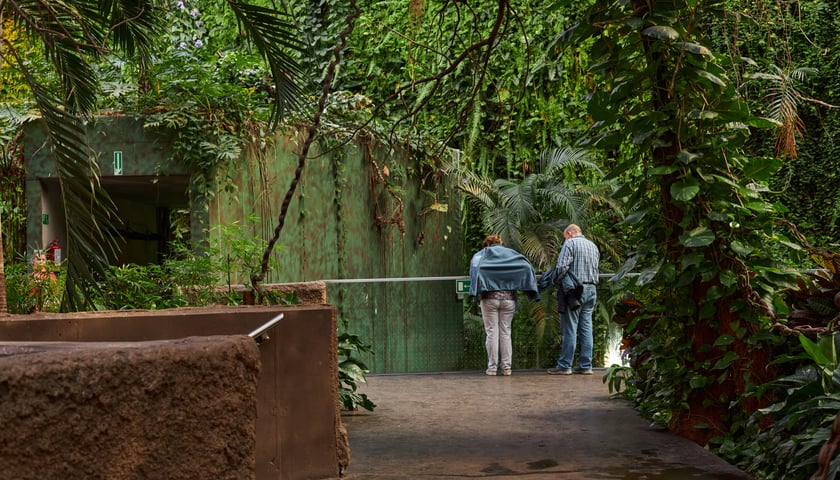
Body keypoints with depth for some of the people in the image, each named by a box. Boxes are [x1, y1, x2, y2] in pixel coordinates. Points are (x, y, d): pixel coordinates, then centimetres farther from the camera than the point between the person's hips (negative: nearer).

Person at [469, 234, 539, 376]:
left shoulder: (483, 253, 6)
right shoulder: (511, 253, 13)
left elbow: (475, 266, -15)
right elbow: (527, 266, 0)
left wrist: (475, 290, -17)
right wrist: (531, 291, 4)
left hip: (489, 297, -2)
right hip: (508, 298, 2)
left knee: (492, 333, 3)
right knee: (506, 333, 9)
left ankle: (492, 367, 3)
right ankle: (507, 367, 8)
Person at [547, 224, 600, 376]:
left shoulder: (570, 243, -5)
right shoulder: (593, 245, 18)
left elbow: (562, 266, -14)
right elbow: (595, 268, 18)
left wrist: (557, 280, 0)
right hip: (592, 289, 7)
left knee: (570, 329, -4)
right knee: (586, 328, 8)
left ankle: (564, 365, -2)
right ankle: (586, 366, 8)